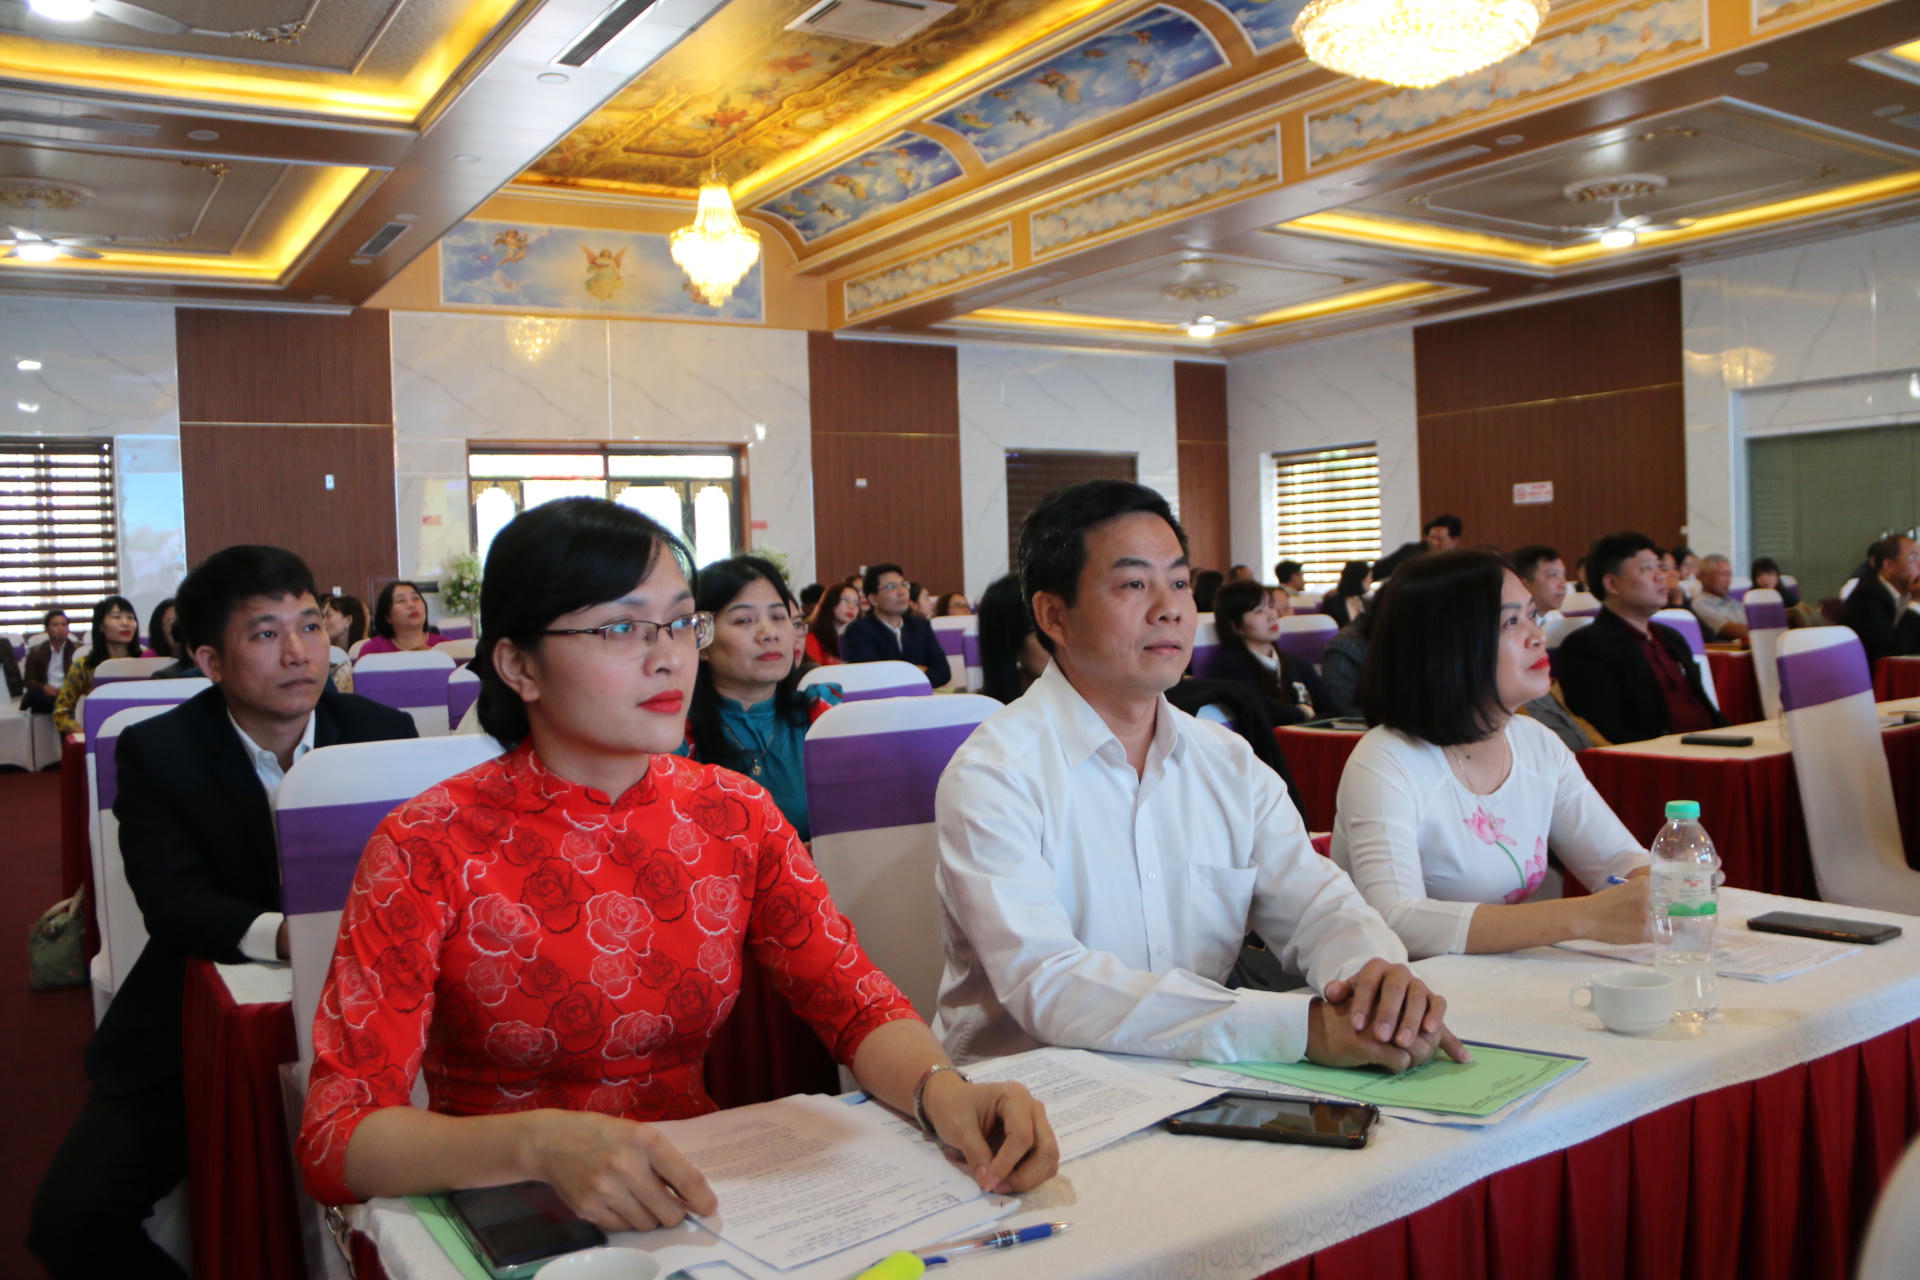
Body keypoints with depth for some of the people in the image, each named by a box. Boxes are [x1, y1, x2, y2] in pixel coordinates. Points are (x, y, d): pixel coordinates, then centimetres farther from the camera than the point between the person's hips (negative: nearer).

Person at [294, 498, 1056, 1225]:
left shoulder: (734, 816, -2)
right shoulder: (429, 851, -13)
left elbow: (859, 1007, -4)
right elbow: (334, 1139, -18)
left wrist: (943, 1092, -25)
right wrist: (540, 1146, -36)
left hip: (697, 1202, 2)